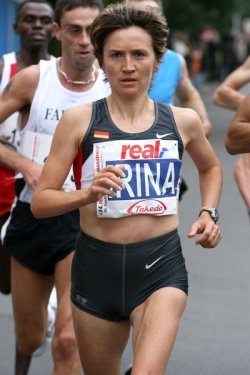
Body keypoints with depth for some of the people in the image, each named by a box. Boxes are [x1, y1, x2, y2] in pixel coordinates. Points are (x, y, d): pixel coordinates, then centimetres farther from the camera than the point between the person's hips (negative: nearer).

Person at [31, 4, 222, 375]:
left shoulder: (182, 120, 4)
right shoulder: (79, 120, -3)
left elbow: (210, 167, 27)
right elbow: (40, 201, -4)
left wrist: (208, 213, 10)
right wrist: (86, 194, -22)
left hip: (162, 267, 0)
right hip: (97, 265, 1)